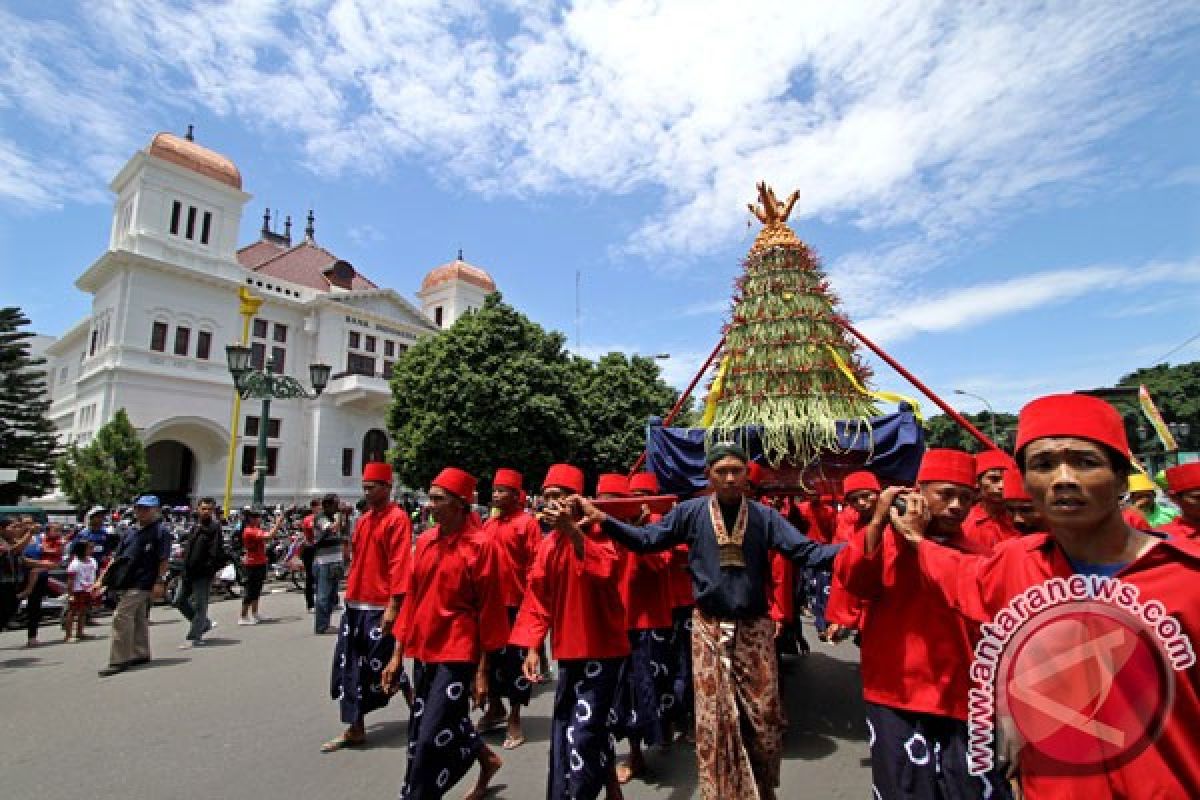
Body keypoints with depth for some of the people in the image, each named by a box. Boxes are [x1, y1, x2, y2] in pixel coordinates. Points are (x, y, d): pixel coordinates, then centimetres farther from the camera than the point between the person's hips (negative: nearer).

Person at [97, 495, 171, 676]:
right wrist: (102, 579, 12)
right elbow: (116, 557, 18)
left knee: (121, 617, -12)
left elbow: (164, 560, -10)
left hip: (141, 584, -7)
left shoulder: (160, 532, -6)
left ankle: (119, 660, -5)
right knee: (138, 619, 15)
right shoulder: (131, 532, 15)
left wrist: (159, 582, -16)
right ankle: (141, 654, 26)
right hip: (124, 583, 8)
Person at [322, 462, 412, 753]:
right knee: (350, 666, 10)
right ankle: (355, 729, 22)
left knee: (383, 664, 3)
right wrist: (351, 593, 16)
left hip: (380, 608, -8)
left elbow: (400, 564, -19)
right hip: (355, 605, 8)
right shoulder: (364, 519, 12)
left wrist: (393, 606, -22)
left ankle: (415, 706, 27)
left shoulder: (397, 518, -13)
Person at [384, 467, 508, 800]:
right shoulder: (425, 540, 3)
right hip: (423, 653, 7)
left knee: (431, 738, -4)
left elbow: (489, 610, -12)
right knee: (438, 728, 20)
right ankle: (486, 758, 45)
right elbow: (413, 598, 10)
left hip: (457, 654, -7)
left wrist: (482, 670, -9)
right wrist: (398, 654, 10)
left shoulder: (481, 544, -15)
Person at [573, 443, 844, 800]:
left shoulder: (764, 515, -4)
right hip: (709, 628, -1)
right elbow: (647, 540, -5)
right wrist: (601, 519, -17)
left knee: (764, 716, 11)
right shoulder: (690, 512, -6)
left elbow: (806, 551, -9)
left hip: (754, 627, 1)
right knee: (713, 719, 9)